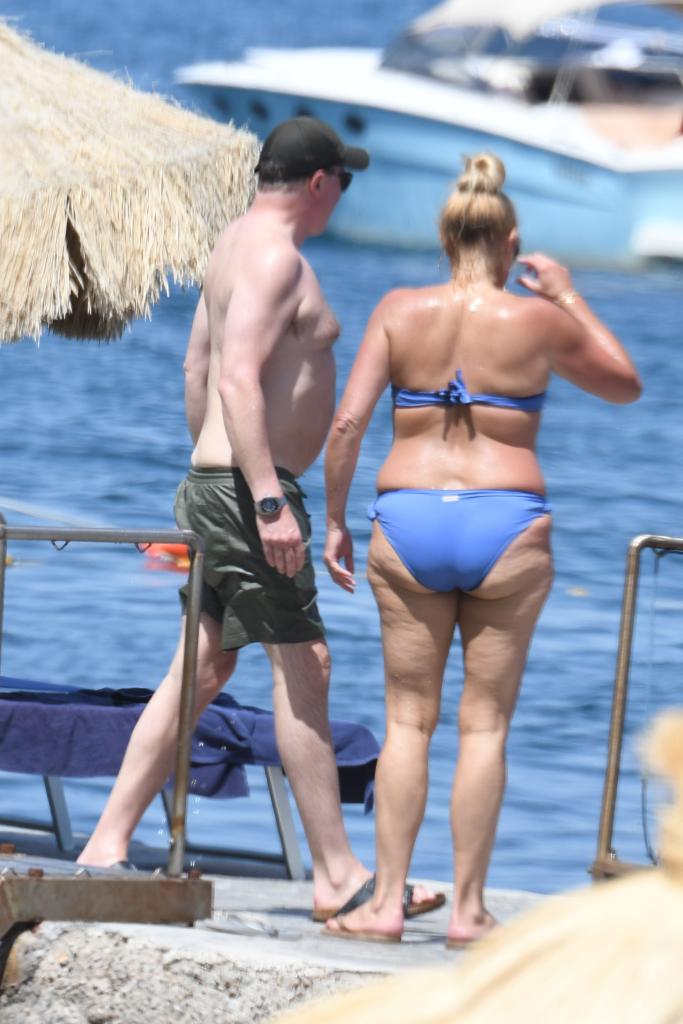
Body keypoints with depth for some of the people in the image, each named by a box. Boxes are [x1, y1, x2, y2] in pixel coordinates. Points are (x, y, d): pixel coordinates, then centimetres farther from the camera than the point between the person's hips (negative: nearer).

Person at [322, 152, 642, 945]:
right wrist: (570, 297, 22)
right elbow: (625, 385, 15)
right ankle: (467, 909, 5)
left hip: (408, 521, 1)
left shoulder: (399, 311, 1)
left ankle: (386, 903, 5)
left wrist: (335, 521, 6)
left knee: (409, 720, 9)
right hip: (507, 526, -1)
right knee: (485, 723, 5)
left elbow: (347, 423, -4)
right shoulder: (538, 320, -2)